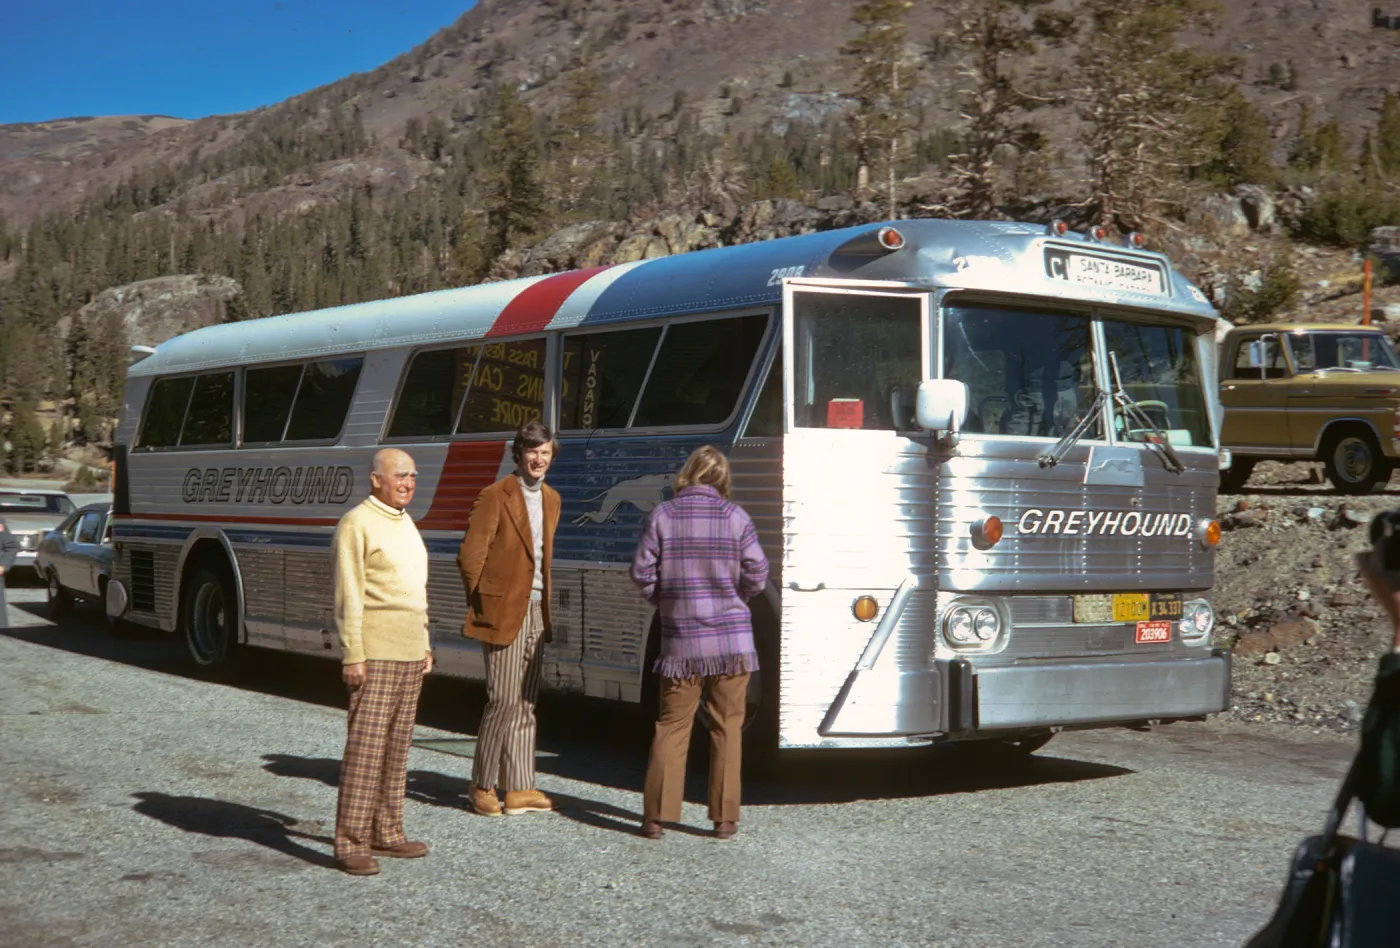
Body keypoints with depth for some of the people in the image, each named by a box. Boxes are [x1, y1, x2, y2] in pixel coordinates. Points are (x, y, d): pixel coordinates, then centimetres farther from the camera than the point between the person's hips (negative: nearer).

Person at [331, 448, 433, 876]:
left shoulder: (405, 524, 17)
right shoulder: (357, 524, -8)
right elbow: (349, 596, -13)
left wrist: (425, 646, 20)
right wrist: (352, 656, -17)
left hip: (409, 655, 8)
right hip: (375, 654, -8)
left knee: (397, 747, 11)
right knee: (365, 747, -10)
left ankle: (386, 833, 18)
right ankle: (350, 844, -8)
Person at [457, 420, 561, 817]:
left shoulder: (551, 499, 14)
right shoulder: (495, 497, -10)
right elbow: (470, 557, -10)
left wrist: (543, 603, 15)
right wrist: (482, 607, -5)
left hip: (535, 610, 7)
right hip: (503, 612, -7)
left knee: (526, 703, 9)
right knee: (504, 701, -7)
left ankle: (519, 789, 14)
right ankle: (481, 787, 5)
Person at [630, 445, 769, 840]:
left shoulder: (662, 516, -3)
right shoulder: (736, 517, -4)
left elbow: (642, 573, -3)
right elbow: (756, 574, -4)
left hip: (681, 641, 1)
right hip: (732, 641, 0)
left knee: (671, 726, 8)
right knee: (726, 727, 8)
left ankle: (656, 816, 7)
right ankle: (724, 818, 10)